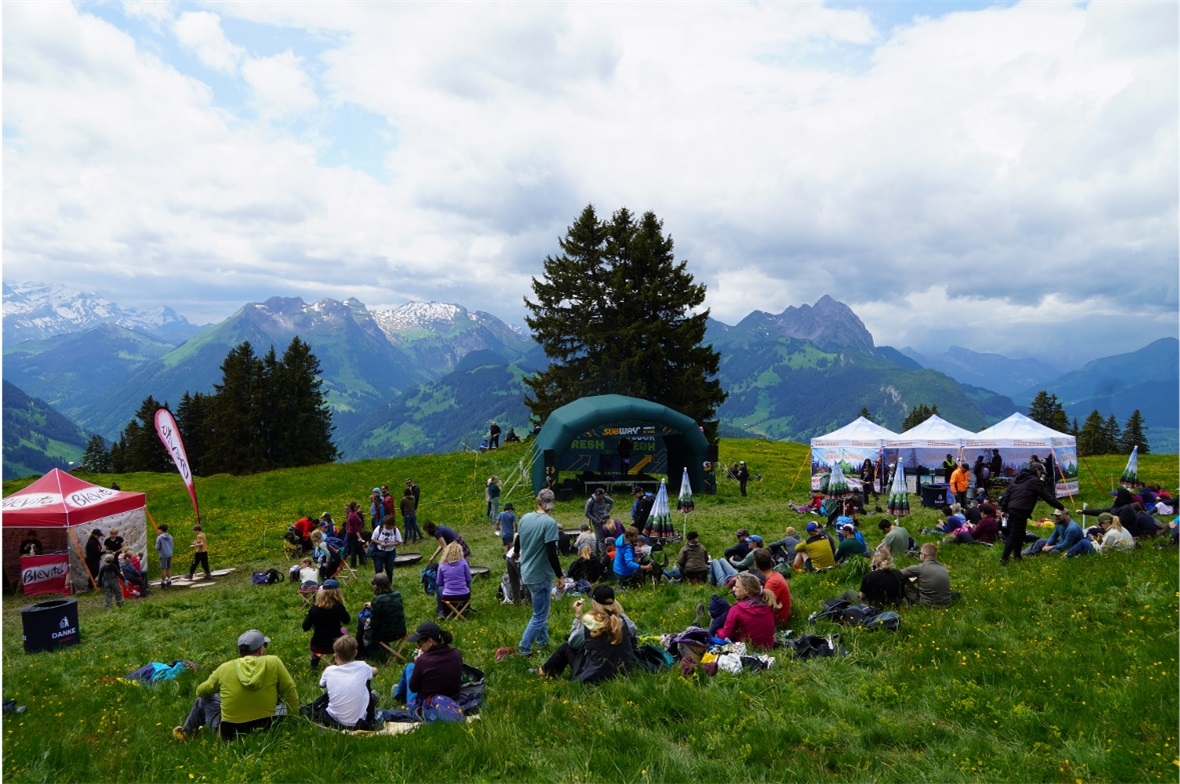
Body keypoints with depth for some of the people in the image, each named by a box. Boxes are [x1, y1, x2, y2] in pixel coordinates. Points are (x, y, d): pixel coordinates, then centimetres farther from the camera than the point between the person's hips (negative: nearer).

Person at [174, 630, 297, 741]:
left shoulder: (225, 668, -6)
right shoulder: (273, 663, -11)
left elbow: (201, 691, 12)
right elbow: (291, 694, -6)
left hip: (229, 735, 1)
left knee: (204, 699, 25)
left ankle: (185, 732, 46)